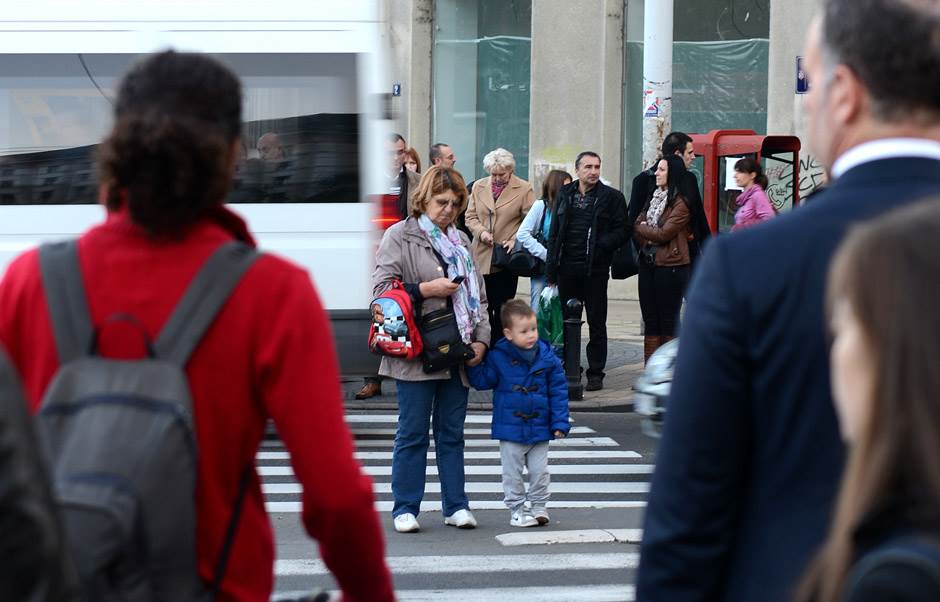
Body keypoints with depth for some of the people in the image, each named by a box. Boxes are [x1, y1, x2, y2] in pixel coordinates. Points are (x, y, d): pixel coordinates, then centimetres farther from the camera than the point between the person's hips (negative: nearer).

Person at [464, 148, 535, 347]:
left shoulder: (524, 189, -1)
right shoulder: (479, 186, 10)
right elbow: (470, 216, 13)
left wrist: (515, 240, -13)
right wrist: (481, 232, -6)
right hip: (481, 256, 3)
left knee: (502, 308, 0)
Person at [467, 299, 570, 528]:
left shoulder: (547, 357, -4)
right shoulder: (498, 357, -9)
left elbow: (558, 390, 1)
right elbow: (482, 381, -1)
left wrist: (560, 422, -3)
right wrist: (473, 363, -18)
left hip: (539, 428, 1)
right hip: (510, 429, -1)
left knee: (540, 471, 8)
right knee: (512, 473, 7)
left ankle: (539, 507, 22)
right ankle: (516, 510, 17)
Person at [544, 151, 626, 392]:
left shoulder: (611, 197, 0)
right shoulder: (565, 195, 11)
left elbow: (621, 230, -3)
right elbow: (554, 234, 12)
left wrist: (602, 245, -20)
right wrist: (551, 272, 7)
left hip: (595, 270, -3)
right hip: (567, 268, 3)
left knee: (596, 323, 3)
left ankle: (595, 373, 9)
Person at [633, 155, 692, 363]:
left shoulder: (680, 203, -10)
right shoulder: (653, 199, 15)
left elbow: (664, 233, -15)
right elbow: (637, 226, 8)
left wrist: (642, 229, 0)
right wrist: (651, 235, -11)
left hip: (670, 266, -8)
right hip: (648, 264, 8)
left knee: (668, 323, -2)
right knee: (650, 321, 9)